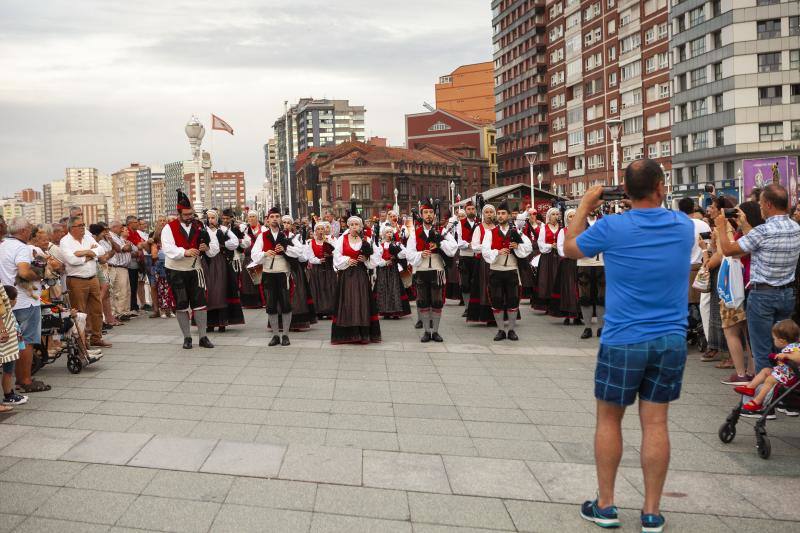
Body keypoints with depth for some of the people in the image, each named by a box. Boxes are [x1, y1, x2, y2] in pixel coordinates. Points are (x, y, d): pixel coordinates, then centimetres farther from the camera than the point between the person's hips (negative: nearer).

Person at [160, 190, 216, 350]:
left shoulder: (200, 226, 3)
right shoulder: (169, 228, -5)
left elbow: (215, 247, 0)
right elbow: (168, 249, -19)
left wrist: (207, 247, -23)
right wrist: (185, 252, -34)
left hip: (195, 270, 2)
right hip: (176, 272, -2)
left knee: (200, 302, -1)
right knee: (181, 305, 5)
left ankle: (203, 337, 7)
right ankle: (187, 338, 16)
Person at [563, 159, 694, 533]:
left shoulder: (611, 228, -12)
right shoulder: (684, 226, -1)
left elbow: (570, 249, 7)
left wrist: (584, 206, 16)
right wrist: (656, 203, 21)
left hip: (623, 340, -3)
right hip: (671, 340, 3)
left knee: (609, 420, 11)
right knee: (655, 423, 8)